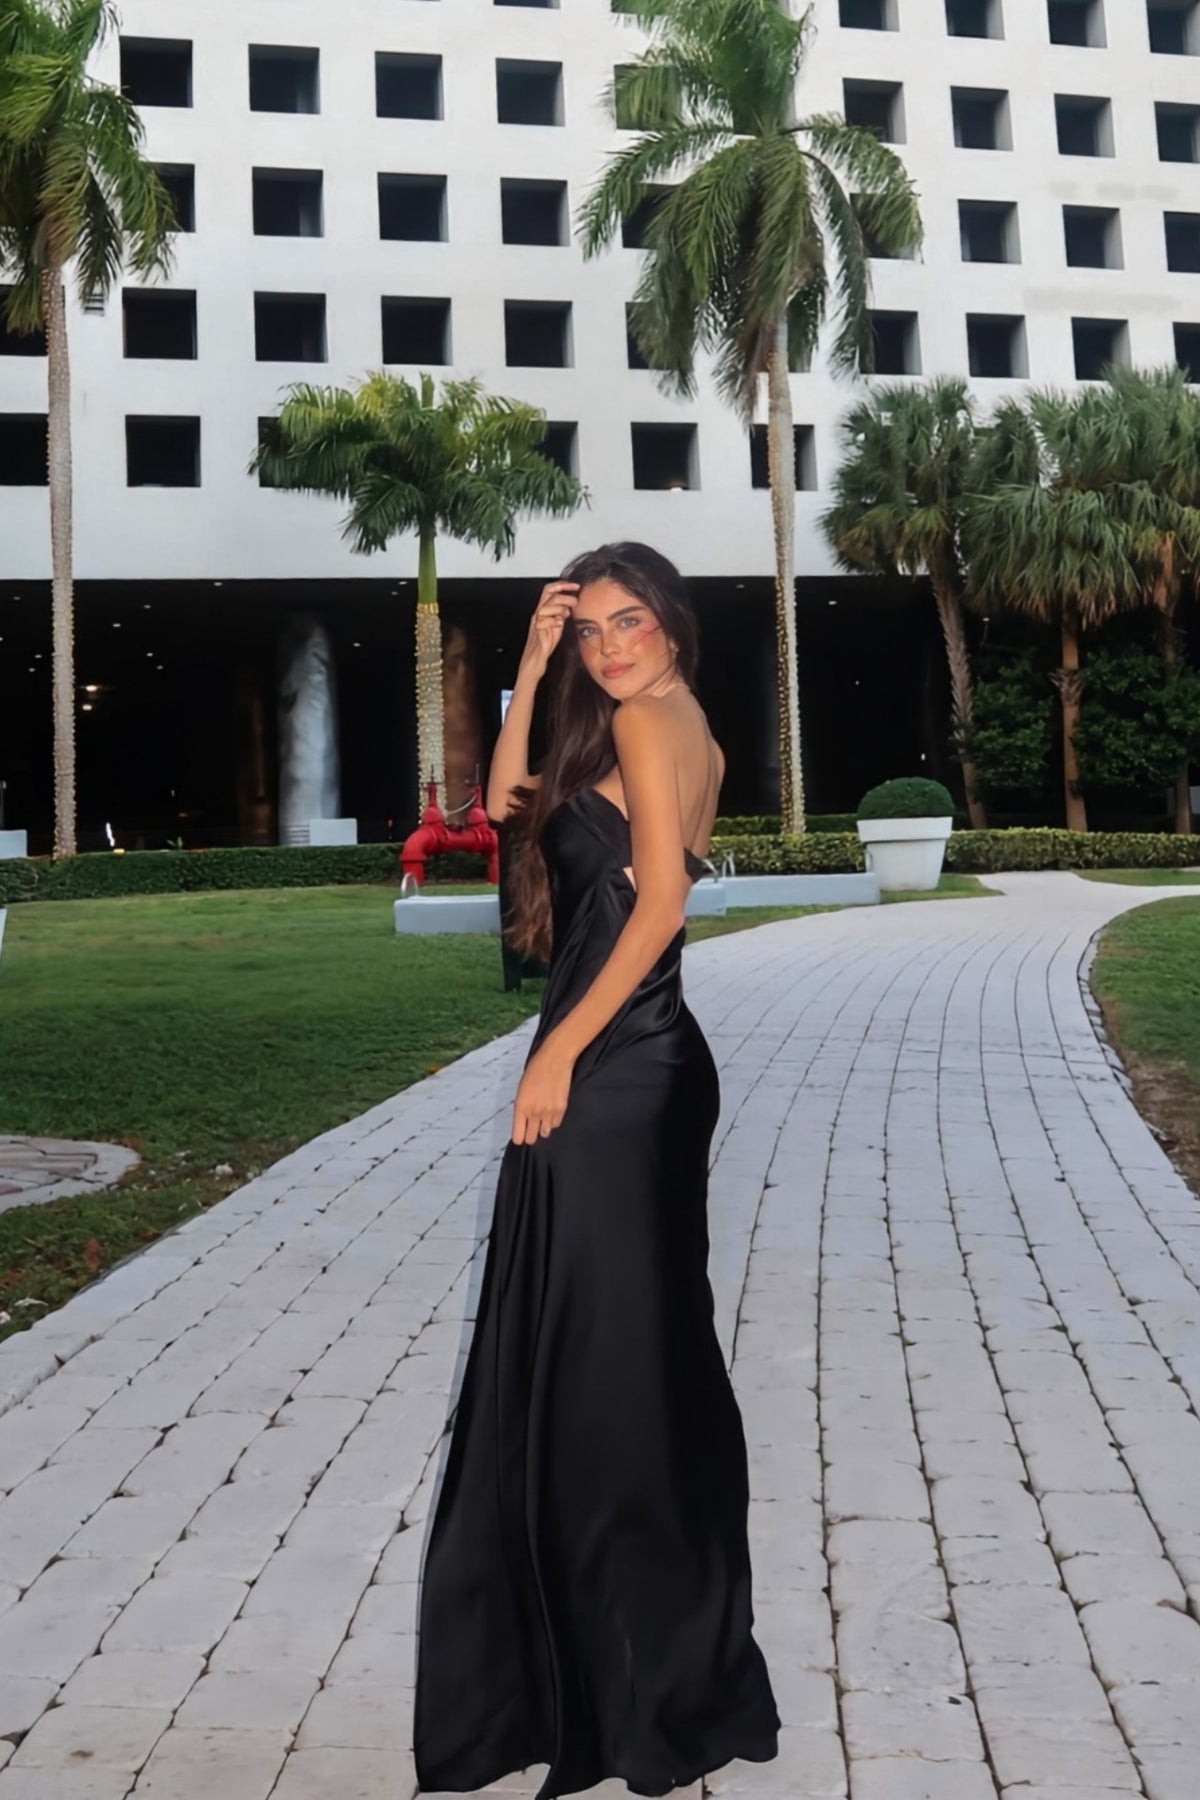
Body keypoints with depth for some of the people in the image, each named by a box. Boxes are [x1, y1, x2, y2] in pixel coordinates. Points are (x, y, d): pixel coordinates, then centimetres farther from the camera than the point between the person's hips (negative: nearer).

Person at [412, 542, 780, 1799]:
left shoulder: (645, 717, -8)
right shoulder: (685, 732, 18)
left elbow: (659, 903, -18)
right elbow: (509, 804, 21)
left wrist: (558, 1055, -17)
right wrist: (533, 669, 12)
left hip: (611, 1073, -10)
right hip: (653, 1063, 10)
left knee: (596, 1358, -1)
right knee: (655, 1351, 15)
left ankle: (635, 1690, 12)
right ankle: (677, 1660, 29)